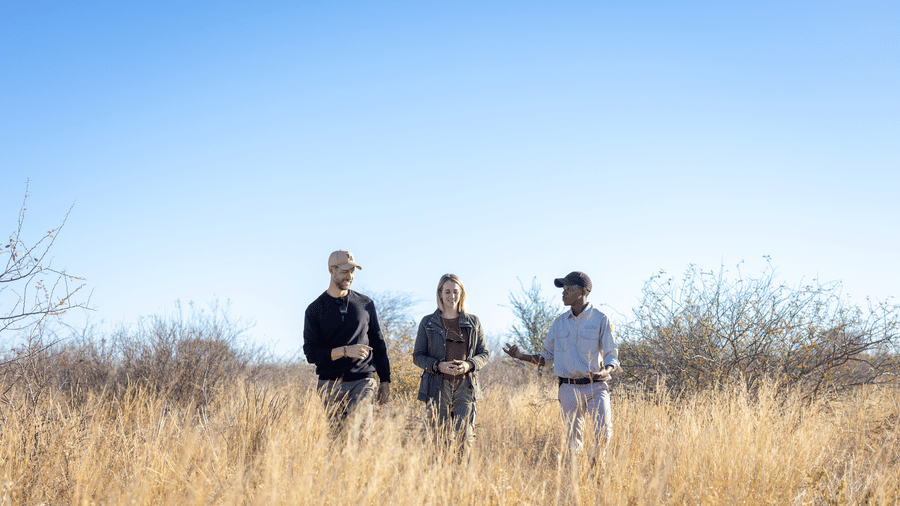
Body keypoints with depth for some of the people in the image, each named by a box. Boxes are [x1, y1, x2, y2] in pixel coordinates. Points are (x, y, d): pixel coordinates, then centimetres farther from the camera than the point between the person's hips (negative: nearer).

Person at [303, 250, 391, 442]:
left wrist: (385, 381, 11)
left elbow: (378, 344, 16)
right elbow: (310, 353, -3)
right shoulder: (315, 309, 5)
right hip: (330, 384, 0)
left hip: (362, 382, 0)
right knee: (335, 436, -1)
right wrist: (345, 351, -15)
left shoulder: (366, 304, 12)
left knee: (357, 431, -16)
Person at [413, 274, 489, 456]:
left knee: (464, 435, -7)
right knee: (438, 436, -5)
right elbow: (417, 356, 7)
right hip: (438, 386, -1)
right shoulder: (428, 323, 8)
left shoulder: (473, 322, 12)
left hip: (465, 386, 1)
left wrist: (469, 364, -8)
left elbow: (483, 353, 13)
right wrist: (438, 366, -12)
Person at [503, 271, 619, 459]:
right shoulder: (560, 322, 9)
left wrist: (605, 372, -27)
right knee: (573, 442, 4)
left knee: (603, 433, -17)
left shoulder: (600, 320, -3)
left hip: (596, 388, -3)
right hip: (569, 389, 3)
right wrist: (521, 356, 2)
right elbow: (547, 356, 16)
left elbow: (612, 358, -4)